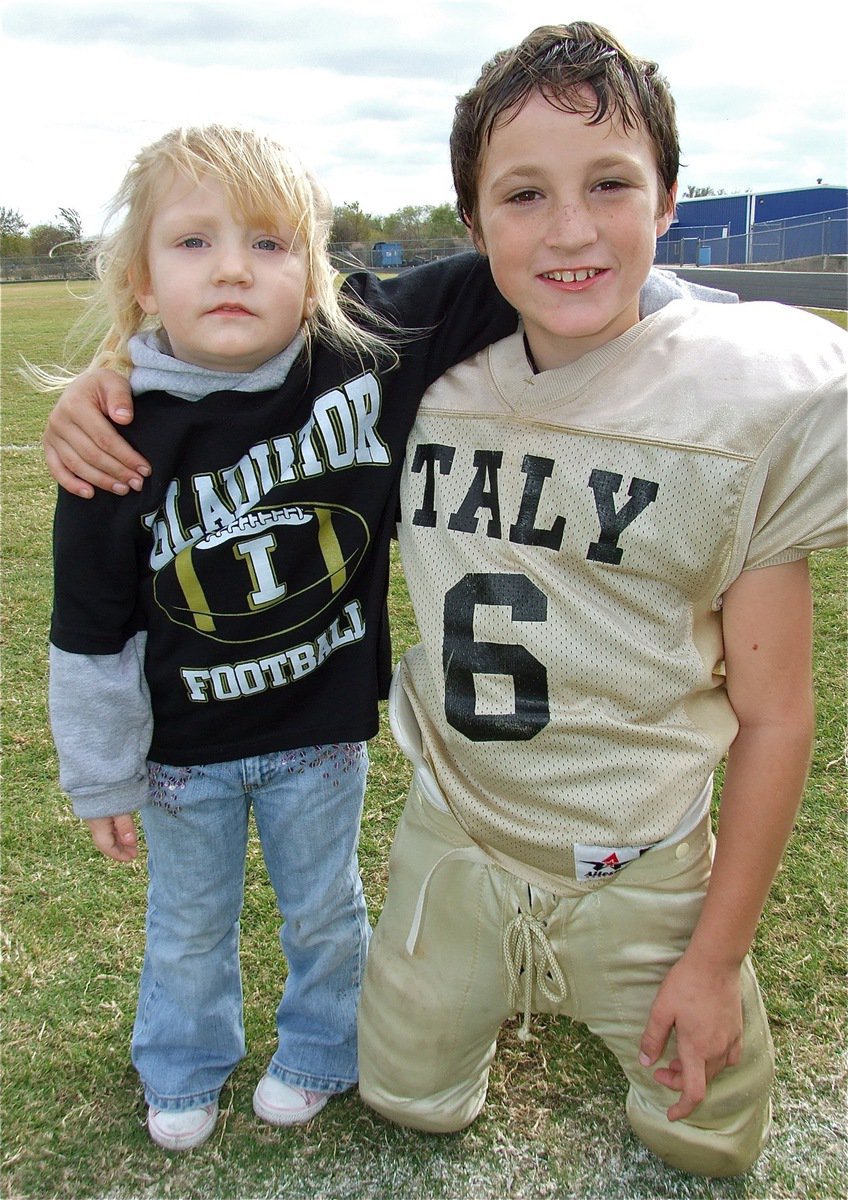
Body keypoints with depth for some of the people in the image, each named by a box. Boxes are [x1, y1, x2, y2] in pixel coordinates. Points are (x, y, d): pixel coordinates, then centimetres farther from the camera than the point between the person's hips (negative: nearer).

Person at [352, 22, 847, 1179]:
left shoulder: (748, 405, -18)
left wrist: (716, 954, -7)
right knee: (407, 1102, 23)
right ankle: (507, 990, 52)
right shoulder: (422, 380, -11)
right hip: (452, 842, 2)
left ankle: (627, 992, 48)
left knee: (710, 1141, 19)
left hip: (642, 872, -2)